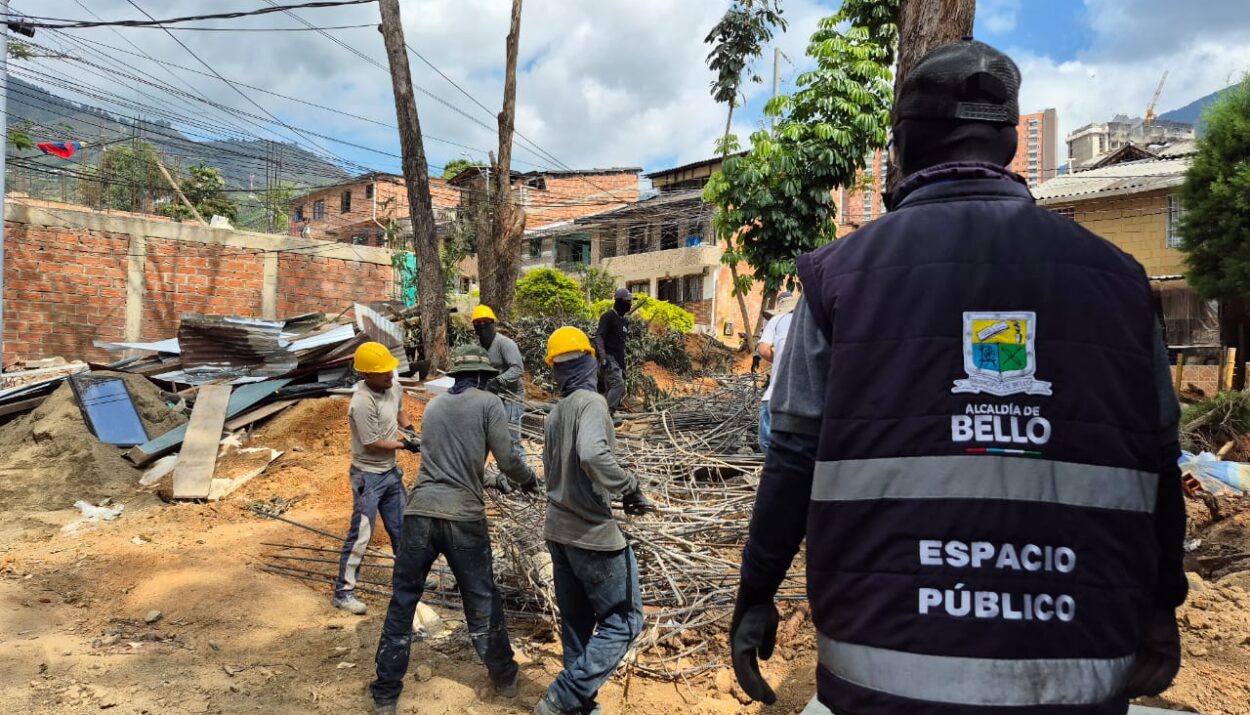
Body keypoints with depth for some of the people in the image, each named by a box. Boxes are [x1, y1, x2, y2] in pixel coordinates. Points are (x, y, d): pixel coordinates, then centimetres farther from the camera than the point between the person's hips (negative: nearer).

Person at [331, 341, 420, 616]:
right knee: (360, 535, -2)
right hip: (368, 476, -8)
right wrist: (405, 444, -15)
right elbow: (372, 444, -23)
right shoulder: (362, 403, -28)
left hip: (391, 471, 8)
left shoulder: (393, 386, -4)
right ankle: (343, 591, 11)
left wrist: (408, 429, 0)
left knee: (402, 528, 20)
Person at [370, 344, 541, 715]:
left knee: (402, 603, 12)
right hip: (463, 516, -3)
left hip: (421, 512, 3)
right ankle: (505, 679, 30)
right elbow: (508, 459, -4)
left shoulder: (433, 405, 17)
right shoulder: (488, 403, 1)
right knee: (482, 602, 13)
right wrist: (529, 480, 18)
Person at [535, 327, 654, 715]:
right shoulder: (591, 401, -15)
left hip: (559, 530, 8)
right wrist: (630, 487, -20)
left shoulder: (555, 413, 9)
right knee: (623, 621, 3)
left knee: (577, 625, 17)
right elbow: (592, 455, -33)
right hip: (592, 532, -8)